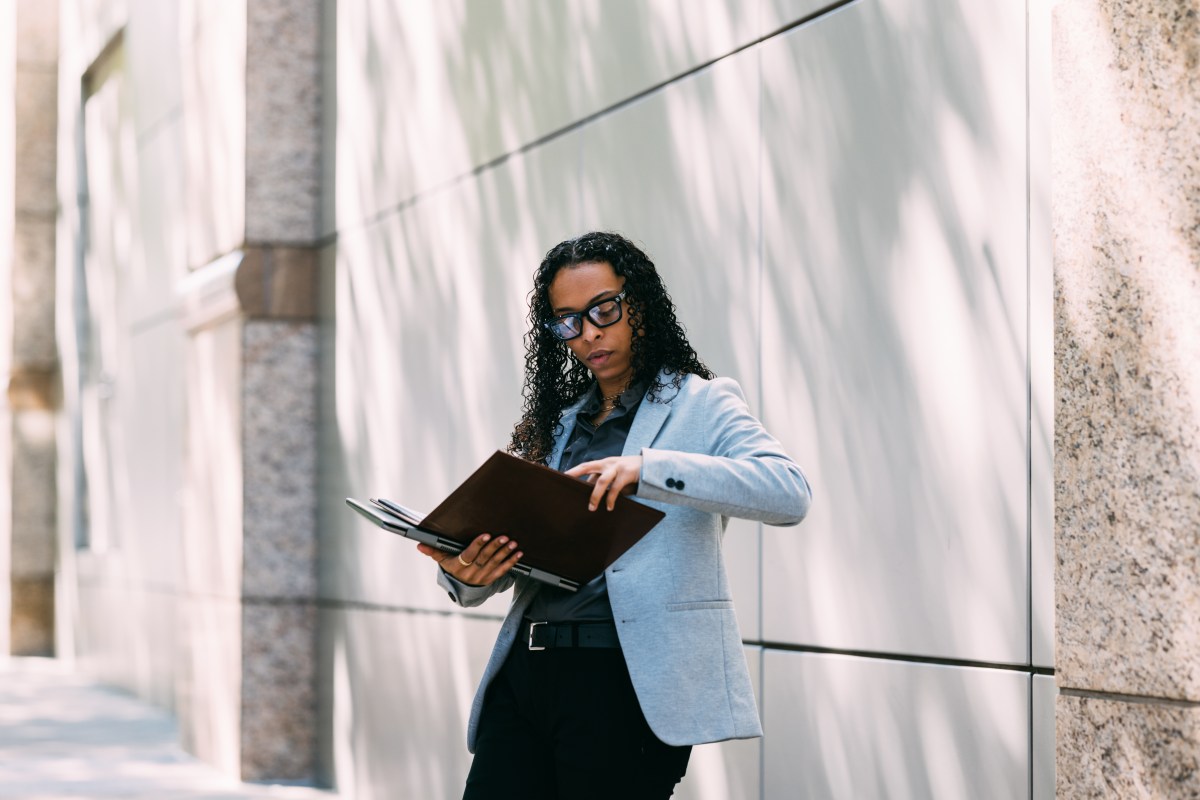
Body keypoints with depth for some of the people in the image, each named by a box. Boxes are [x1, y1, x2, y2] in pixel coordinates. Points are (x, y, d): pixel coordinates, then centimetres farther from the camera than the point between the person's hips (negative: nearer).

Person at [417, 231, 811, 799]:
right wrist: (466, 573, -7)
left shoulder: (700, 404, 3)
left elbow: (790, 494, -15)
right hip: (525, 669, 5)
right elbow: (517, 549, 17)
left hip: (627, 682, -5)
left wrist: (647, 469, -24)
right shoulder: (558, 422, 20)